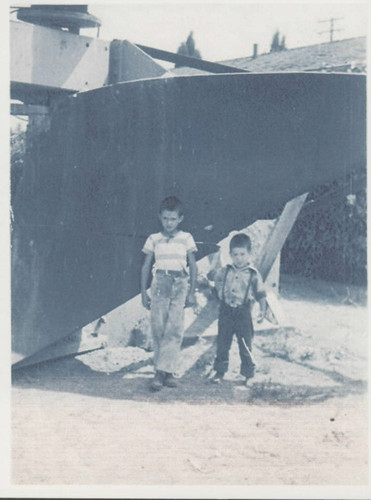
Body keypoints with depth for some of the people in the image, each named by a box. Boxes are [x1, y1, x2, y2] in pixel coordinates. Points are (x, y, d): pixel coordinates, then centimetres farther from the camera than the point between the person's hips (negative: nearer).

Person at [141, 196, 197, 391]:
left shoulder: (186, 238, 5)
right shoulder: (154, 239, 7)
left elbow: (193, 267, 8)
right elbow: (145, 267, 11)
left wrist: (192, 292, 3)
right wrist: (143, 292, 7)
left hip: (180, 284, -1)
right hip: (160, 284, 1)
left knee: (174, 328, -11)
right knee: (158, 328, -4)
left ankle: (162, 371, -10)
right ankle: (167, 372, 2)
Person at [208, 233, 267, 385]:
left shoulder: (253, 275, -3)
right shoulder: (224, 272, 4)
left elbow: (260, 294, -1)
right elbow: (210, 276, 23)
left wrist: (263, 310, -8)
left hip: (243, 313, -2)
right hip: (226, 311, 3)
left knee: (245, 345, 3)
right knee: (222, 343, 8)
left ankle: (249, 374, 13)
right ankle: (220, 371, 19)